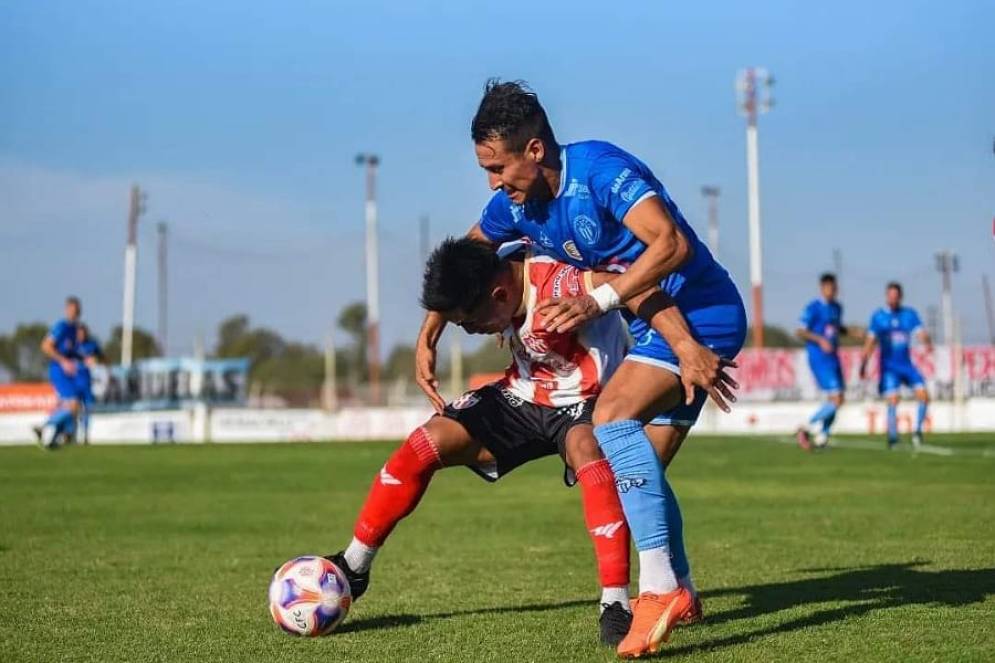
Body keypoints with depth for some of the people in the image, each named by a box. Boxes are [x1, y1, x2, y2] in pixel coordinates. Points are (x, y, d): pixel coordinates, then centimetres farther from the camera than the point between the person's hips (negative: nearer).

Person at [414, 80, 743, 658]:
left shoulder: (601, 169, -23)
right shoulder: (516, 205, 2)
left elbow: (672, 244, -33)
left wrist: (598, 301, -37)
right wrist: (427, 339, 14)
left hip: (701, 317, -9)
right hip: (659, 329, 9)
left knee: (613, 414, -27)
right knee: (641, 470, 10)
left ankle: (659, 586, -31)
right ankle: (679, 594, 29)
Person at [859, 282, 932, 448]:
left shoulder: (909, 314, 4)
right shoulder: (878, 316, 1)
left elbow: (921, 333, -6)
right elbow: (870, 341, 2)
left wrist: (928, 343, -29)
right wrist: (863, 365, -3)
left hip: (906, 363, 3)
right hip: (888, 365, -3)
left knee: (923, 395, -10)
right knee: (893, 400, -15)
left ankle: (917, 431, 9)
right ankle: (893, 439, -2)